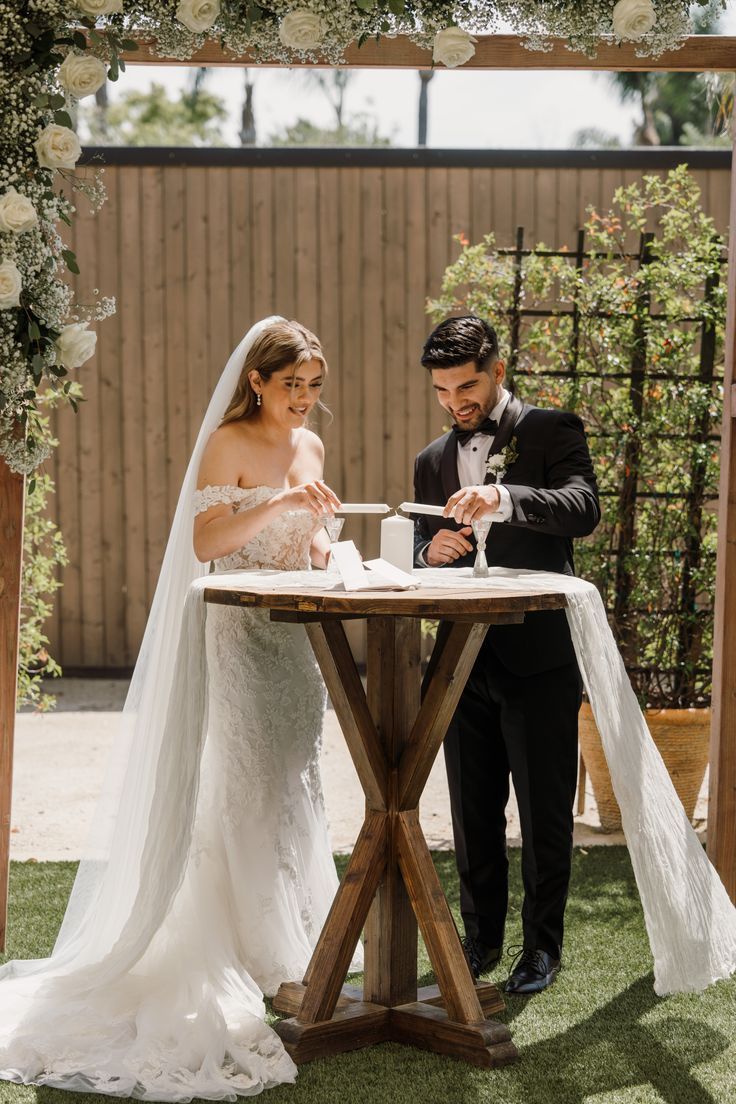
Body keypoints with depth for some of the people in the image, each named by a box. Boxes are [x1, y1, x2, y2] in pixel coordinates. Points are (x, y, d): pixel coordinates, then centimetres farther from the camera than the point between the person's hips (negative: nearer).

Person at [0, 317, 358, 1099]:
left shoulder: (309, 446, 13)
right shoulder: (227, 443, -8)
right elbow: (205, 544, -18)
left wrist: (329, 554, 2)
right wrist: (280, 503, -27)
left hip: (297, 631, 7)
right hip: (240, 631, -7)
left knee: (293, 781, 11)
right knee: (244, 786, -6)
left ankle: (290, 939, 20)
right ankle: (246, 953, 0)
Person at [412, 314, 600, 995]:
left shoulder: (552, 432, -2)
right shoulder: (433, 462, 15)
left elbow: (585, 510, -19)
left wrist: (504, 499, -35)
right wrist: (432, 551, -7)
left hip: (540, 658, -5)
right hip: (466, 661, 5)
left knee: (545, 812, 2)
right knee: (472, 813, 12)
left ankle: (542, 945, 15)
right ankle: (482, 938, 25)